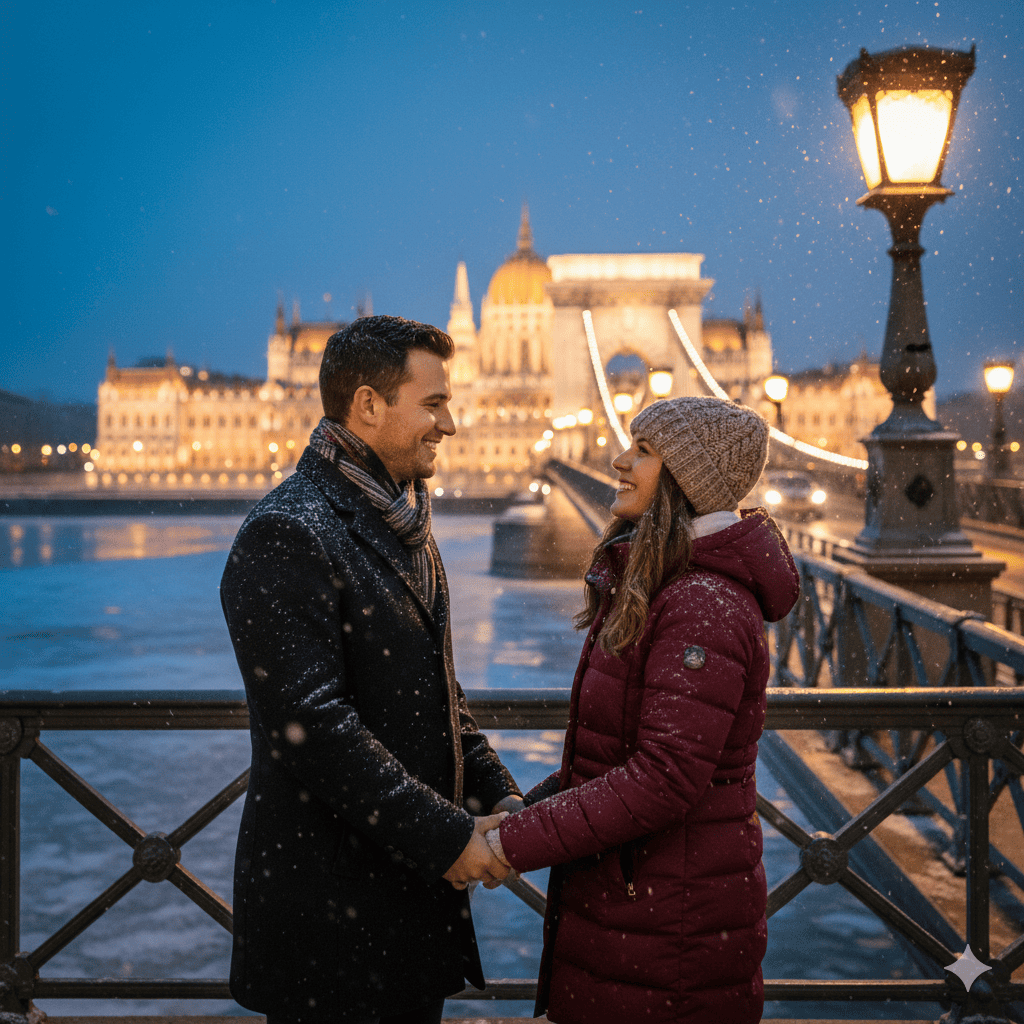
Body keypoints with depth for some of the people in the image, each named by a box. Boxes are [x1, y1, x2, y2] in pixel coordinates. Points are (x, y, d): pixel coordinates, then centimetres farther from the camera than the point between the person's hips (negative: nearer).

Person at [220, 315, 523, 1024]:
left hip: (419, 880, 9)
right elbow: (311, 721, -25)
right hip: (327, 900, -9)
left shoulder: (407, 527, 13)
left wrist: (498, 796, 5)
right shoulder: (286, 535, -18)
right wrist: (445, 834, -21)